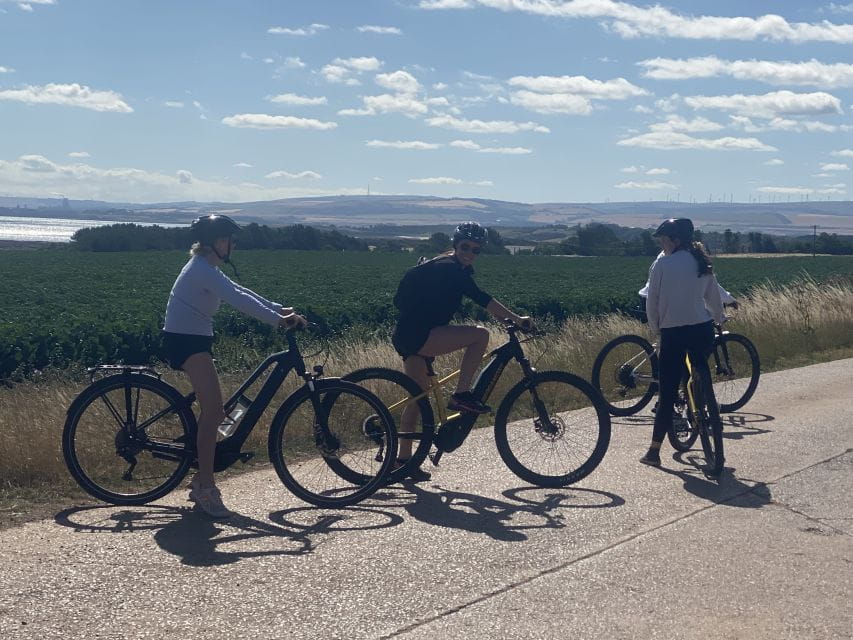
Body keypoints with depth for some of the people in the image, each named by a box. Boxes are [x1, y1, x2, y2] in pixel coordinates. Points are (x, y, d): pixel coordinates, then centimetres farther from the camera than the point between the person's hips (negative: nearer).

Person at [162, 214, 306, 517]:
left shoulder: (206, 269, 17)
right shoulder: (202, 269, -16)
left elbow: (240, 292, 19)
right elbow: (238, 299, -27)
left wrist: (280, 309, 11)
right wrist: (278, 319, -31)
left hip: (194, 341, 11)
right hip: (185, 342, -11)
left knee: (213, 412, 10)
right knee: (213, 411, -19)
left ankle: (201, 483, 18)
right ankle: (205, 488, -17)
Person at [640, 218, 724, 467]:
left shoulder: (662, 264, -6)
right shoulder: (702, 262, 8)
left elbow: (652, 302, -3)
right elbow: (714, 297, 16)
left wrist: (655, 327, 13)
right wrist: (719, 319, 35)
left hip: (673, 333, -4)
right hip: (702, 330, 4)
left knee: (667, 392, -1)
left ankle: (654, 451, 2)